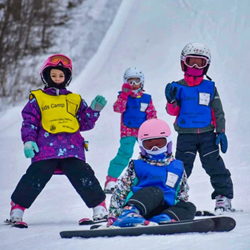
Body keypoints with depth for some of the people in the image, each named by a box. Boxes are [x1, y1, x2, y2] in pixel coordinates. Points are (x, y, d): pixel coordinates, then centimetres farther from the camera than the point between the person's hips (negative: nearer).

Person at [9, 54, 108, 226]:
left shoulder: (75, 100, 21)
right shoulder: (38, 99, 14)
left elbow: (85, 123, 19)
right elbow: (29, 122, 10)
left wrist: (94, 110, 4)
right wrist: (28, 141, -4)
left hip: (72, 148, 2)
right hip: (45, 148, -1)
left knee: (83, 176, -11)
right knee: (35, 178, -11)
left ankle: (99, 207, -1)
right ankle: (17, 209, -2)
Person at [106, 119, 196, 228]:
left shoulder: (177, 168, 24)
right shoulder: (136, 166, 16)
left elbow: (183, 197, 29)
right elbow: (120, 192, 9)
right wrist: (113, 215, -3)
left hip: (165, 210, 3)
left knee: (189, 207, -21)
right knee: (156, 191, -32)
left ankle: (165, 220, -51)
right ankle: (129, 214, -59)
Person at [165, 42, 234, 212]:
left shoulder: (210, 88, 6)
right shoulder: (178, 87, 4)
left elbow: (218, 112, 7)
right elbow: (173, 112, 1)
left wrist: (221, 132, -1)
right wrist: (171, 100, -20)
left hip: (207, 134, 0)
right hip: (185, 135, 0)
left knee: (215, 166, -3)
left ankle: (224, 195, 1)